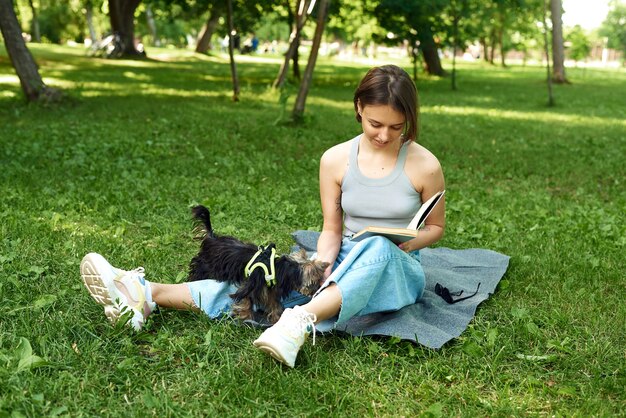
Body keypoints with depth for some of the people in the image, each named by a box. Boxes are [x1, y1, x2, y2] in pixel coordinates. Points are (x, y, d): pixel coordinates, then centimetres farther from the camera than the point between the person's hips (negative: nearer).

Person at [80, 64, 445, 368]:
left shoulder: (425, 165, -10)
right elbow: (332, 230, -1)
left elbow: (436, 227, 4)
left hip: (398, 273, -2)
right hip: (345, 264, 2)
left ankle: (301, 321, -55)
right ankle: (147, 296, -33)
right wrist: (323, 266, -22)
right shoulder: (336, 160, -4)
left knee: (376, 247, -38)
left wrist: (404, 244, -17)